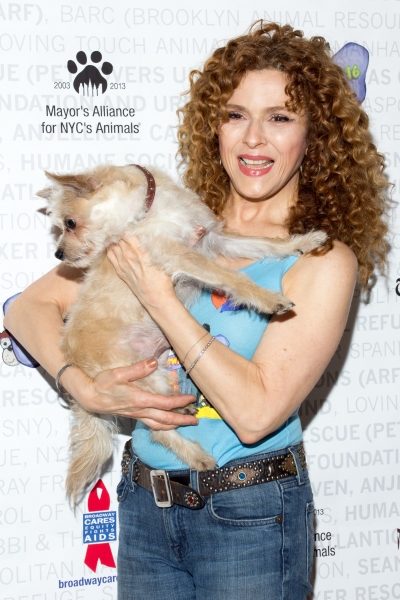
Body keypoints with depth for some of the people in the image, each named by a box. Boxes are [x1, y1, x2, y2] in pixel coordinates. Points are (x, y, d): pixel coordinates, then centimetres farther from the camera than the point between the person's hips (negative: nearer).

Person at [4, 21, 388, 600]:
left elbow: (256, 412, -21)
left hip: (250, 515, -3)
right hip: (144, 503, 4)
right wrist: (84, 387, -16)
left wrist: (159, 296, -20)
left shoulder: (324, 260, -12)